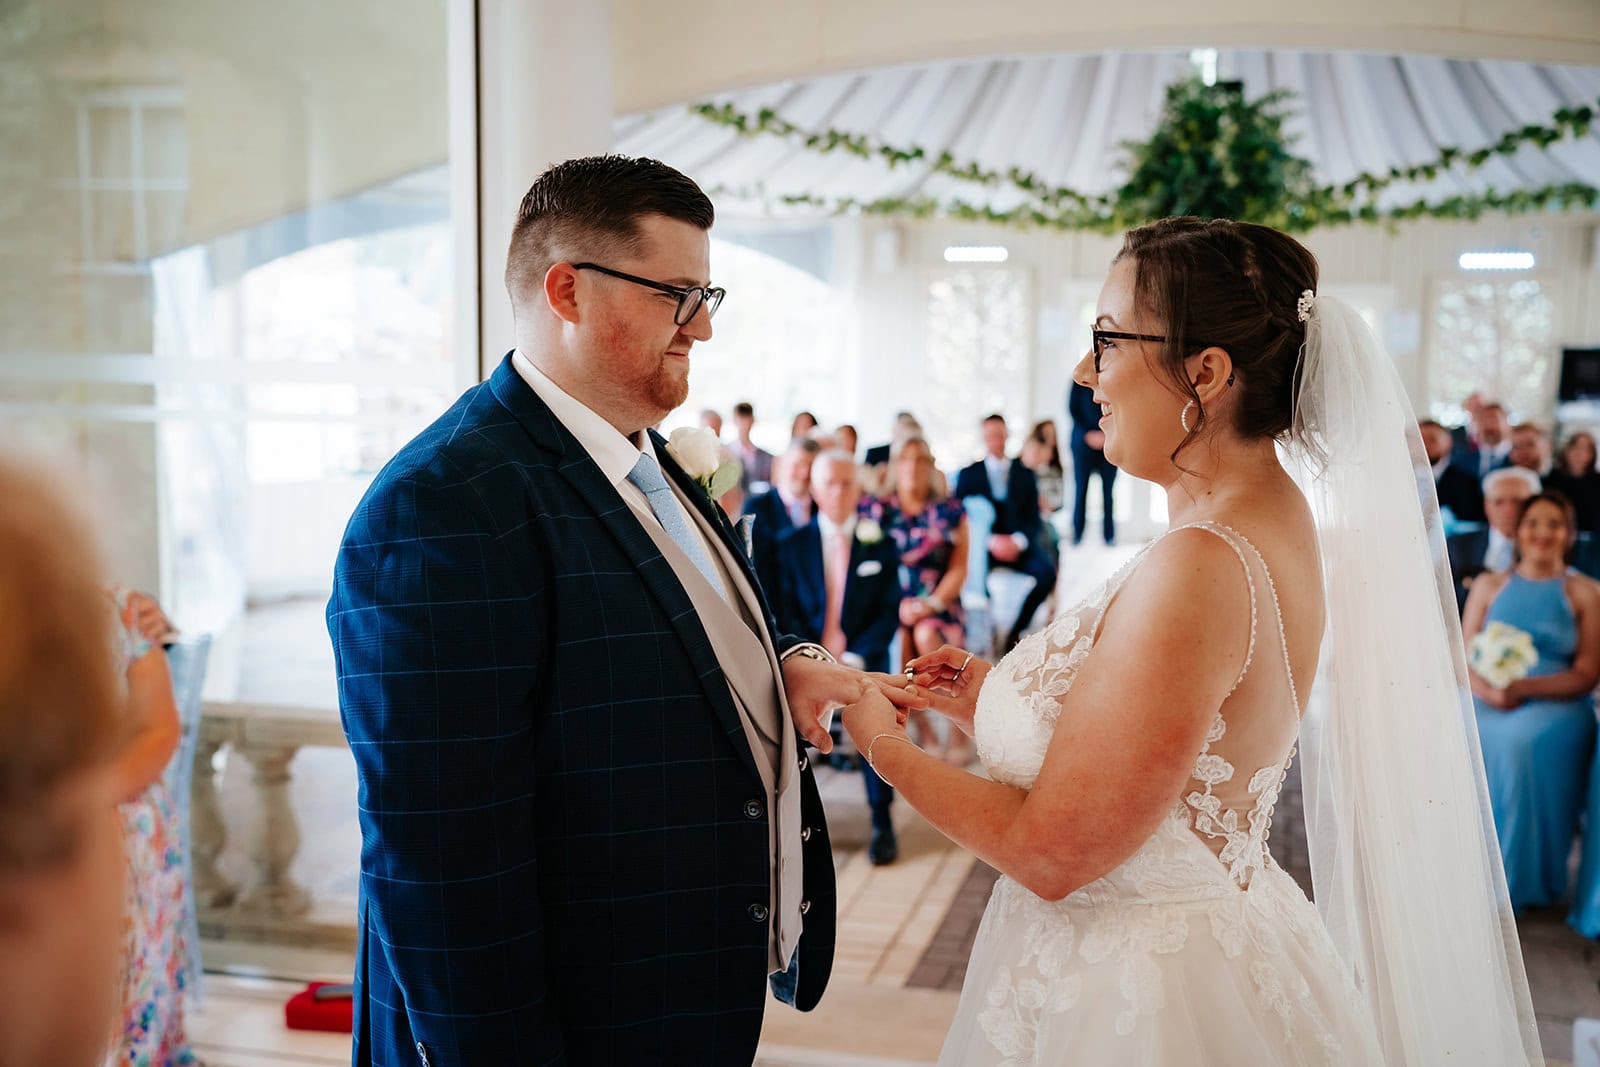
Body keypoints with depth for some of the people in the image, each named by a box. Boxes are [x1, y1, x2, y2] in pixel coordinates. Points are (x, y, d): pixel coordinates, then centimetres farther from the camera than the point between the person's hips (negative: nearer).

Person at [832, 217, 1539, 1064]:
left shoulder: (1196, 566, -28)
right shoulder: (1278, 515, 1)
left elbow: (1054, 851, -23)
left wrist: (885, 744, -10)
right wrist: (995, 703, 6)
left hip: (1135, 996, -9)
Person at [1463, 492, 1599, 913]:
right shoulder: (1489, 585, 14)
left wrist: (1524, 688, -16)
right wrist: (1487, 688, -14)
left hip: (1557, 704, -2)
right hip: (1489, 702, 2)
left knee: (1521, 741, -35)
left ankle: (1519, 875, -20)